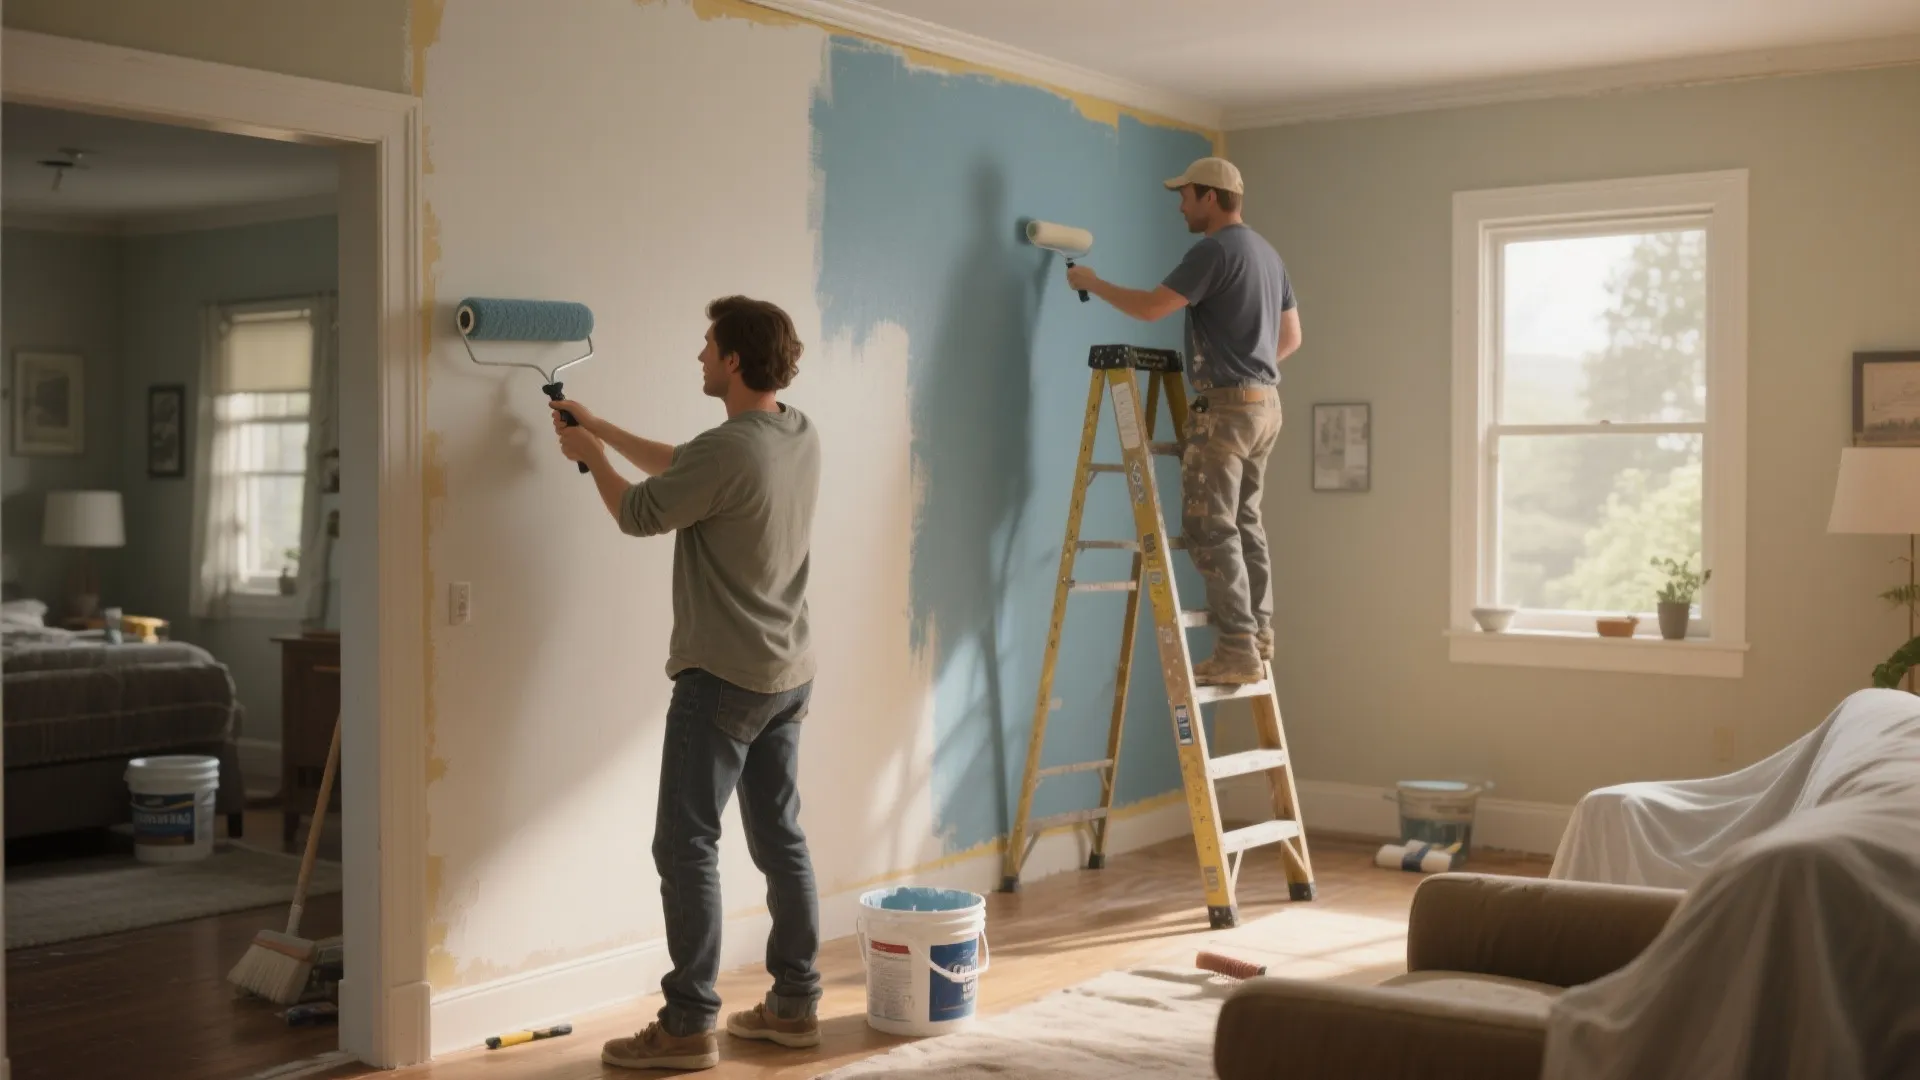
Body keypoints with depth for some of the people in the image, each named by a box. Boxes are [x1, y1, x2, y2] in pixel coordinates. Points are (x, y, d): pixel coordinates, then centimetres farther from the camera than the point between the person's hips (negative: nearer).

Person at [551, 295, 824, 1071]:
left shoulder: (728, 451, -22)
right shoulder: (801, 436, 6)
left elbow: (638, 514, -8)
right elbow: (682, 470, 19)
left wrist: (591, 456, 10)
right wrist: (601, 428, 22)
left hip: (724, 679, -9)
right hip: (789, 675, 9)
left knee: (686, 845, -1)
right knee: (780, 838, 14)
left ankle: (689, 1026, 3)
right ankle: (795, 1005, 22)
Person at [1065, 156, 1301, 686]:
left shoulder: (1215, 250, -13)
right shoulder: (1267, 252, 18)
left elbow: (1151, 307, -17)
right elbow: (1291, 336, 22)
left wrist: (1092, 283, -3)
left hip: (1226, 407, -10)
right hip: (1264, 403, 10)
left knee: (1211, 528, -9)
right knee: (1245, 524, 14)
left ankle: (1237, 651, -11)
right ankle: (1258, 635, 16)